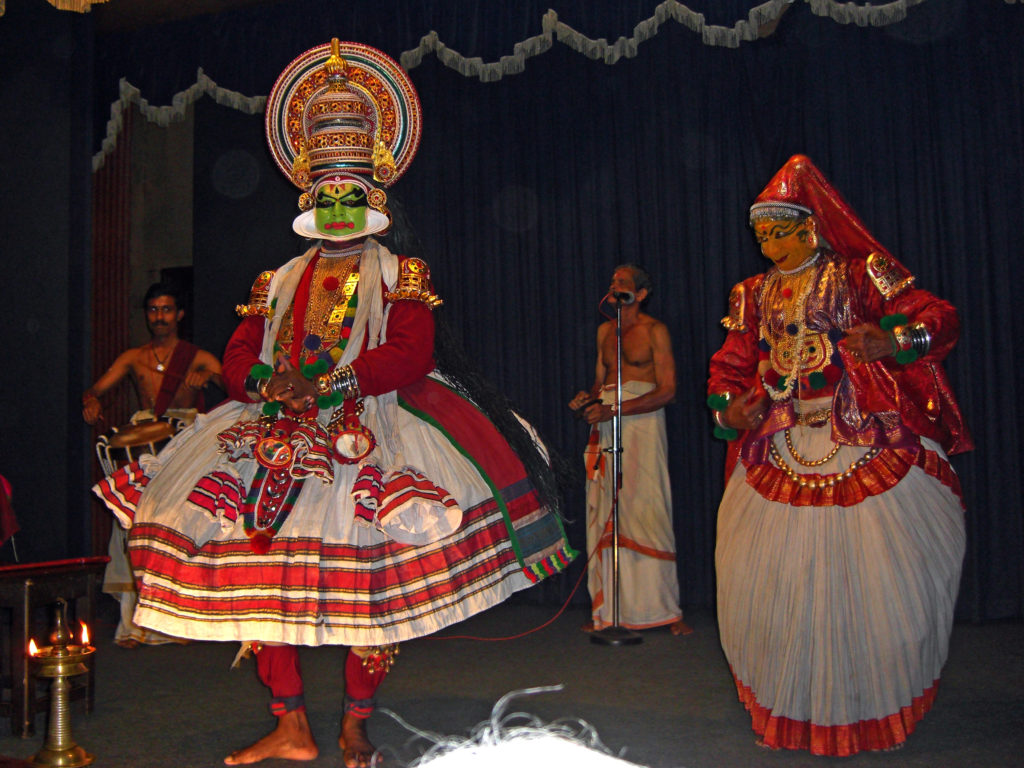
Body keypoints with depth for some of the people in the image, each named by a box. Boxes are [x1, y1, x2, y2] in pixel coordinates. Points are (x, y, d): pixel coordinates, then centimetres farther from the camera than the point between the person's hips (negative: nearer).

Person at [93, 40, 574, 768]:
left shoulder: (401, 275, 9)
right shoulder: (279, 282, 21)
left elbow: (408, 354, -7)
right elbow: (238, 359, 12)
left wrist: (329, 383, -17)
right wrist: (270, 384, -10)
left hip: (367, 434, -4)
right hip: (278, 434, 4)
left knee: (369, 569, -15)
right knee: (253, 556, -7)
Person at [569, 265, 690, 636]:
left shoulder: (655, 330, 1)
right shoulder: (604, 330, 19)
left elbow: (667, 391, -7)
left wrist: (613, 410, -13)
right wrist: (589, 398, 2)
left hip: (642, 421, -5)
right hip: (606, 425, 5)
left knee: (646, 511, -10)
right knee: (603, 515, -1)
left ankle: (665, 609, -3)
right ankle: (608, 609, 4)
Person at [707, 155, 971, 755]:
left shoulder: (860, 276, 2)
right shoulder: (754, 295, 16)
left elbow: (941, 318, -4)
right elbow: (731, 363, 19)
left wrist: (893, 341, -25)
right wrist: (728, 407, -3)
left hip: (866, 448, -4)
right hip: (779, 454, 4)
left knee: (876, 576, -3)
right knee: (775, 582, 0)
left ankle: (874, 708, 16)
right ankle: (794, 711, 16)